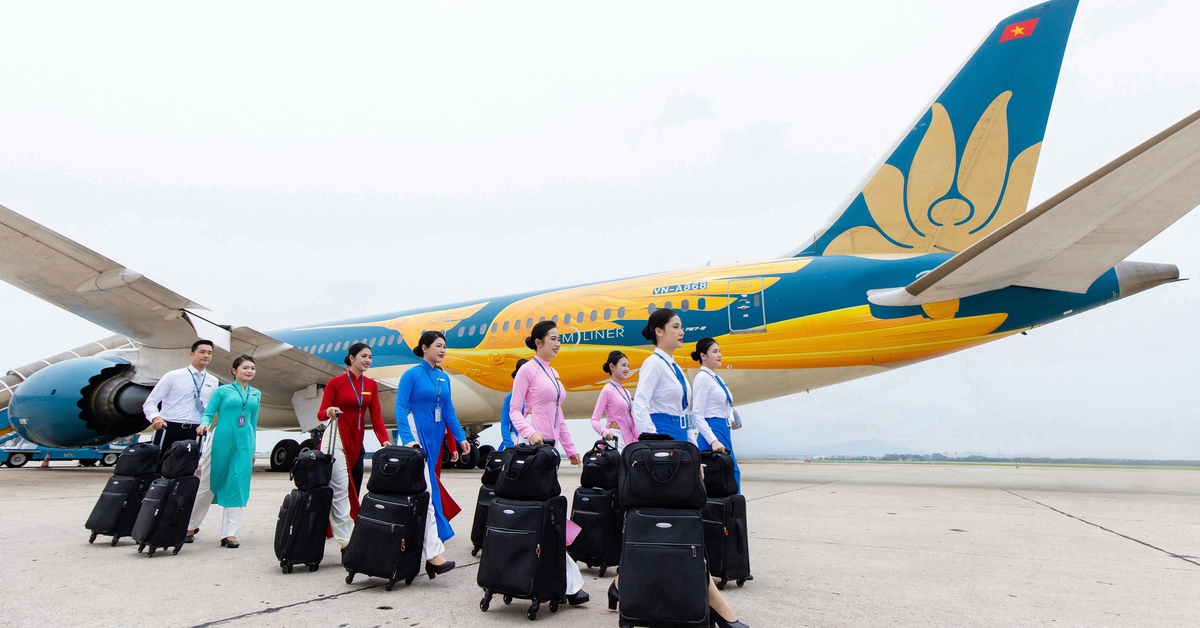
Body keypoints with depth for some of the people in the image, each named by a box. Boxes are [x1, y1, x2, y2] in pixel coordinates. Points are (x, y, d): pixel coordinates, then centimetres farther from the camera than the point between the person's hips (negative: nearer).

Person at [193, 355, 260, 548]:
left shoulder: (256, 394, 14)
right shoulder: (222, 391, 4)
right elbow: (208, 413, 1)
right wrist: (204, 424, -22)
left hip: (244, 443, 3)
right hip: (222, 440, -3)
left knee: (238, 485, -4)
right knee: (211, 481, 5)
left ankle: (230, 533, -2)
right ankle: (192, 525, 25)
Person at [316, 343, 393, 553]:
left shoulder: (371, 385, 8)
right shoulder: (336, 382, -4)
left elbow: (376, 416, 4)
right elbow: (320, 414, -4)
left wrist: (385, 440, -10)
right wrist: (328, 412, -27)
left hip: (357, 441, 5)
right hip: (336, 439, -5)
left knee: (350, 490, 10)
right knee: (341, 490, -10)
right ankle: (346, 541, -9)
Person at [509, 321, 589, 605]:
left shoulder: (552, 373, 19)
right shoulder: (528, 370, -4)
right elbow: (514, 410, -8)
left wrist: (570, 448, 21)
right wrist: (530, 432, -25)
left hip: (549, 446, 8)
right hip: (533, 446, -8)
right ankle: (570, 582, -11)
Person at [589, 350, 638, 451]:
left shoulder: (626, 392, 17)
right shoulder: (608, 390, -6)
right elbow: (594, 420, -11)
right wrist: (604, 431, -29)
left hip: (628, 438, 7)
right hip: (614, 438, -7)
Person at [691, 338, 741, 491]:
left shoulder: (717, 378, 16)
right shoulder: (703, 377, -11)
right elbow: (697, 414, -16)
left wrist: (727, 438, 18)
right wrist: (713, 441, -21)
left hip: (724, 430, 9)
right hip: (712, 430, -9)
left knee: (733, 473, 7)